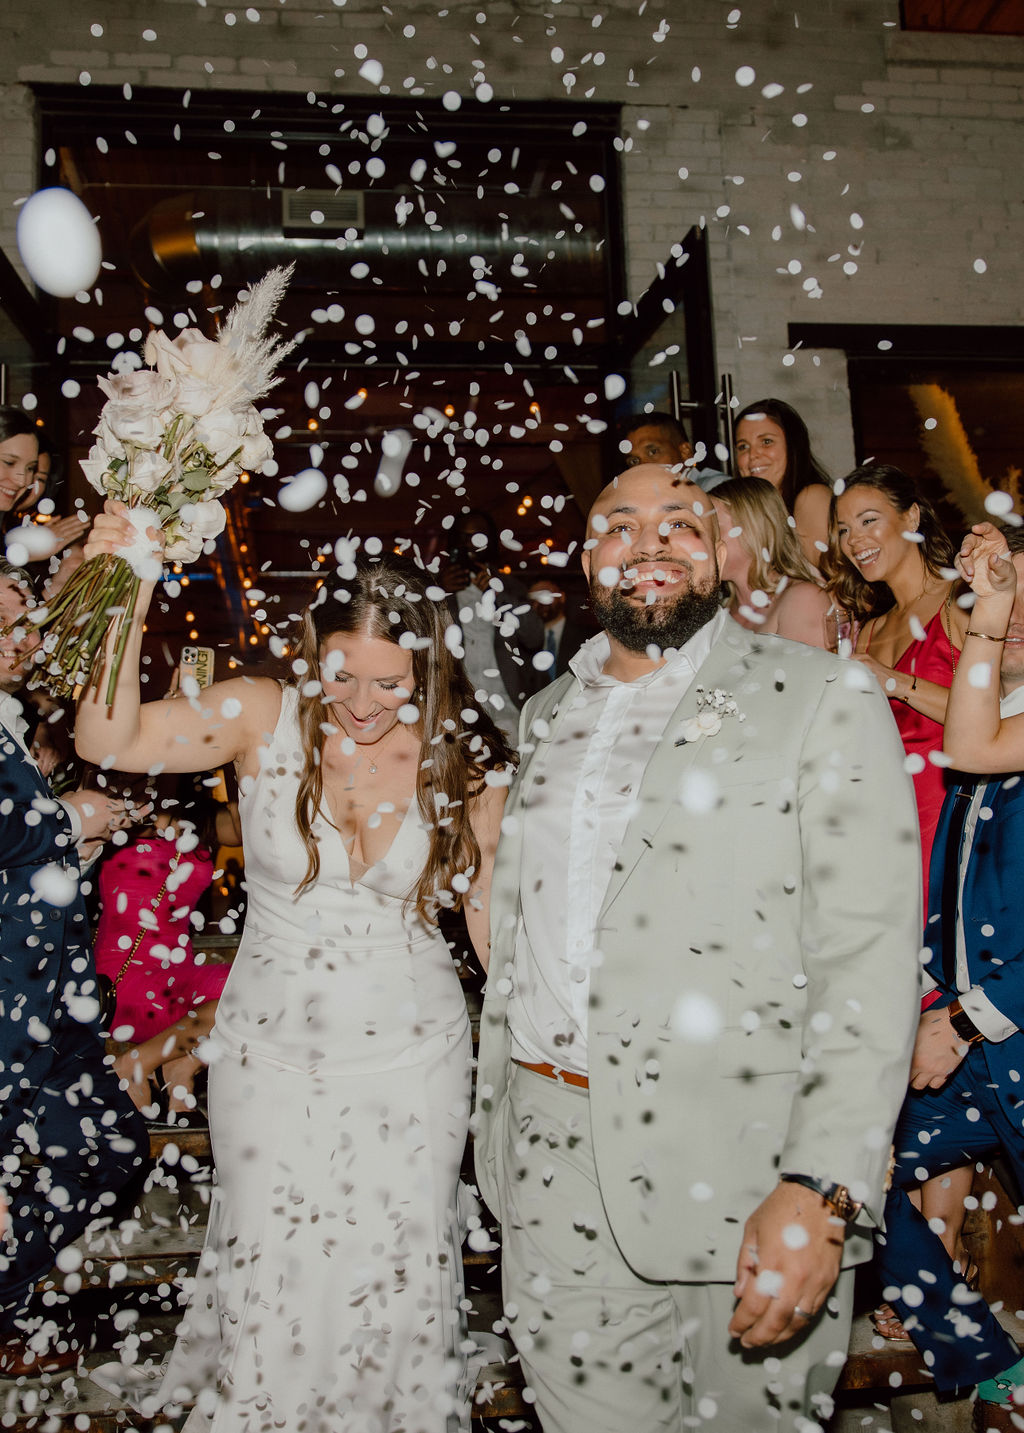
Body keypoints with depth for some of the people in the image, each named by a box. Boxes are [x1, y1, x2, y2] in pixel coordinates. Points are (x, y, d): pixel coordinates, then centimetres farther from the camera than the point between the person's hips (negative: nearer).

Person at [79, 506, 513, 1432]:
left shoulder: (466, 765, -8)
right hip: (271, 1052, 0)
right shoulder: (266, 718, -10)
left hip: (413, 1061, 1)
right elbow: (110, 740, -22)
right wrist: (127, 608, -33)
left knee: (398, 1270, 16)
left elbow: (492, 916, -1)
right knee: (270, 1277, 14)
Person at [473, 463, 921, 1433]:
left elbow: (870, 960, -12)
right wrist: (495, 1117, 15)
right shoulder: (549, 715, 13)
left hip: (739, 1174, -4)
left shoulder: (823, 701, -5)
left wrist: (821, 1193, -20)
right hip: (549, 1173, 5)